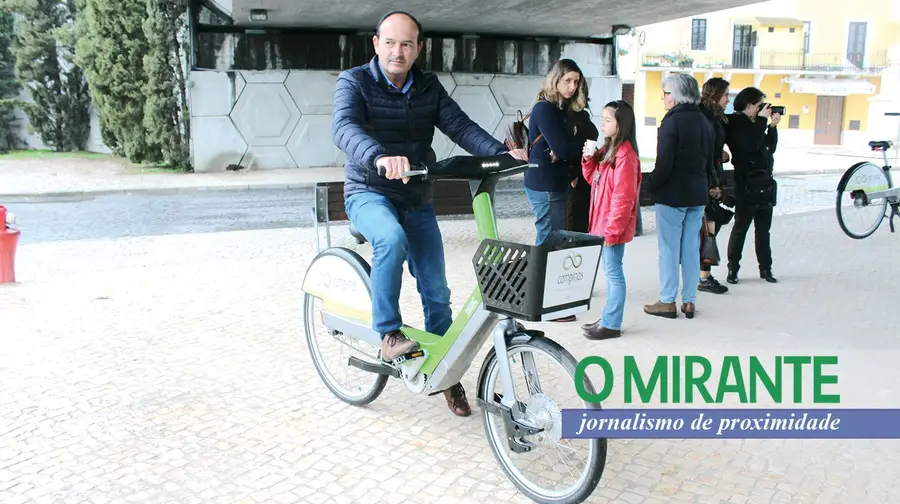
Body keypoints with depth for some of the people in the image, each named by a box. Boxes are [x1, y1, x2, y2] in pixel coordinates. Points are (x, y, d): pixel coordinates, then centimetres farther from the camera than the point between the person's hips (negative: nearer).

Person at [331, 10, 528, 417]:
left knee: (436, 291, 0)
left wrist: (502, 153, -24)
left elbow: (460, 126, -6)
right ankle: (389, 334, -21)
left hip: (417, 200, 4)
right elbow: (344, 127, -27)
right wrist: (379, 157, -48)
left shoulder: (429, 87, 5)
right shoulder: (355, 82, -8)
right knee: (392, 239, -37)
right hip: (369, 193, -4)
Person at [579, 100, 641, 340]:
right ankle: (607, 318, 25)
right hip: (603, 223, 10)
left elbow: (623, 198, -22)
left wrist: (612, 229, -20)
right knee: (609, 272, 16)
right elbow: (593, 179, 20)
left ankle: (612, 325, 6)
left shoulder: (625, 155, -19)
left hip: (613, 227, -10)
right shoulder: (607, 149, 11)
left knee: (613, 272, -2)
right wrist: (589, 158, 2)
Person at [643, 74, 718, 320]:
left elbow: (664, 164, -17)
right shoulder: (704, 122, 10)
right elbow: (709, 161, 14)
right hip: (698, 193, 7)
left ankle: (667, 302, 6)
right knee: (692, 248, 11)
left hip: (672, 194, -7)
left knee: (669, 248, 0)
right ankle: (689, 301, 16)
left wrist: (651, 185, -4)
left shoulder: (672, 121, -14)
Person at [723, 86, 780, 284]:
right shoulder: (735, 123, -9)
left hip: (765, 183, 8)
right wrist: (762, 120, -15)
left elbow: (770, 148, 16)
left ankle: (765, 268, 17)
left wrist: (773, 126, 6)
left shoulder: (755, 124, 15)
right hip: (747, 184, -8)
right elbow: (750, 145, -24)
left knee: (763, 228, 11)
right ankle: (732, 269, 6)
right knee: (740, 228, -2)